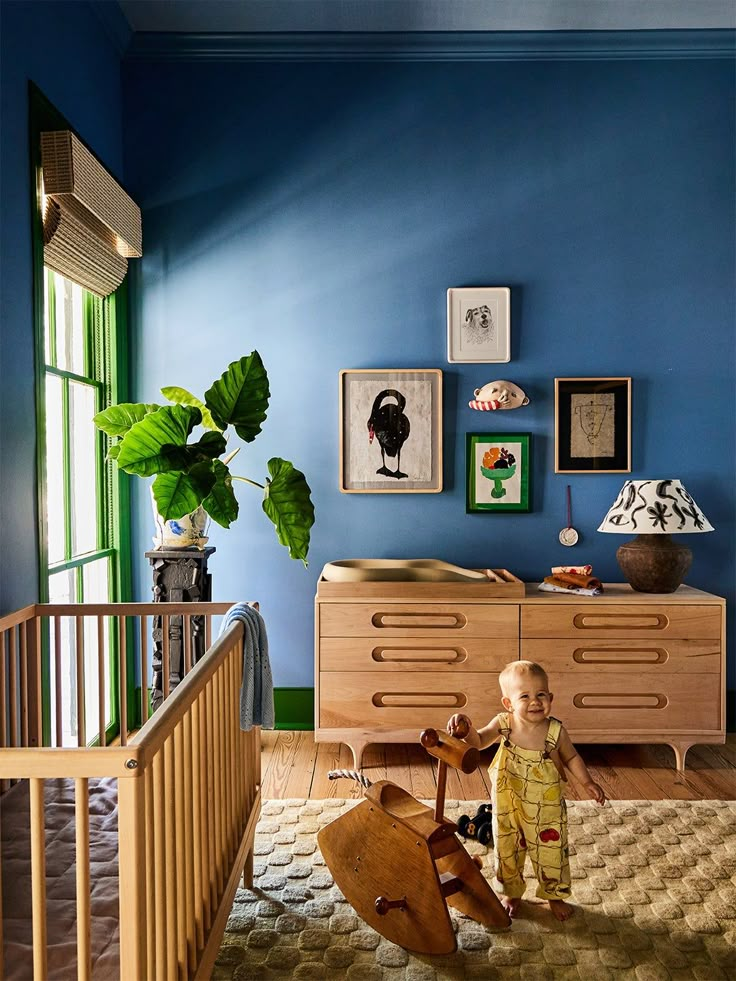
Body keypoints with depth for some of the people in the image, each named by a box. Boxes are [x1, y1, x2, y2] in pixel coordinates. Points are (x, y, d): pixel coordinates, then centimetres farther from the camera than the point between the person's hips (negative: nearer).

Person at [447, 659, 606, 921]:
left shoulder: (555, 730, -18)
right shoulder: (503, 724, -19)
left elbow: (571, 757, 0)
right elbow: (479, 741, -13)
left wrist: (587, 782, -7)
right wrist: (466, 727, -33)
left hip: (546, 809, -1)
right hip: (507, 807, 1)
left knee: (551, 853, 17)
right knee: (508, 852, 19)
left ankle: (555, 895, 44)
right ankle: (512, 893, 45)